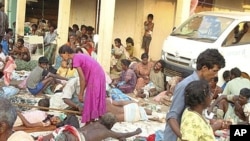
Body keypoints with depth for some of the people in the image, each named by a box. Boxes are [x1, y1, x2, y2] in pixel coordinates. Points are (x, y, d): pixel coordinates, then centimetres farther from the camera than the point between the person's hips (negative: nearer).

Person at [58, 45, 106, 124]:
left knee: (91, 98, 0)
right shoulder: (79, 56, 16)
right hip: (99, 75, 9)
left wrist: (81, 94, -5)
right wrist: (82, 92, 16)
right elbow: (85, 76, 15)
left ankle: (90, 120, 7)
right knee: (96, 98, 15)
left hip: (95, 76, -9)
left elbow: (82, 78, -12)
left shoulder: (75, 59, -11)